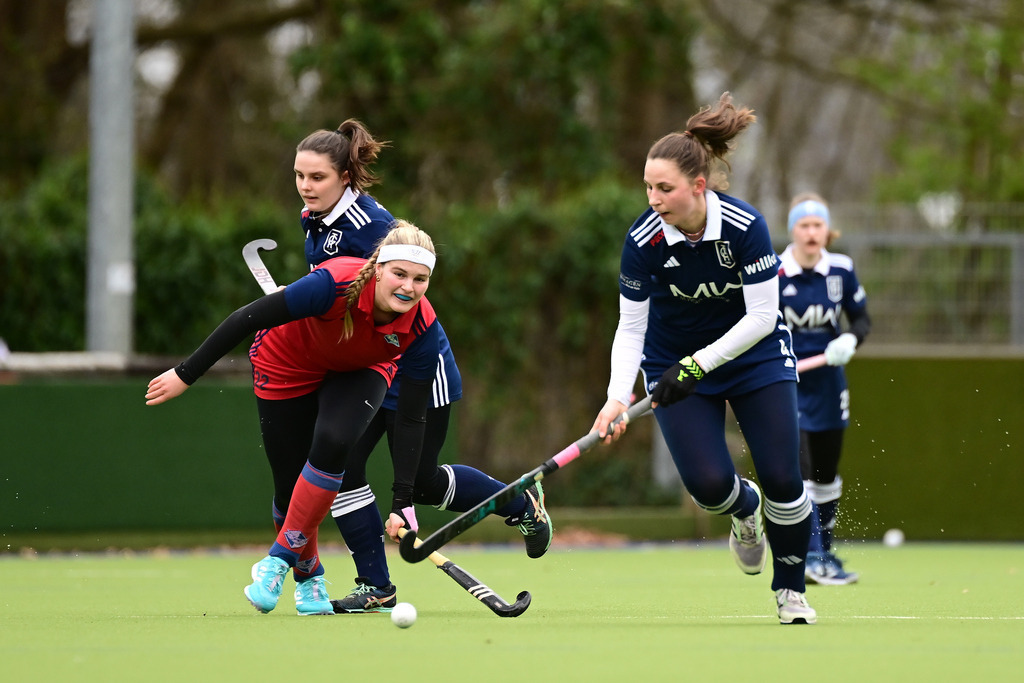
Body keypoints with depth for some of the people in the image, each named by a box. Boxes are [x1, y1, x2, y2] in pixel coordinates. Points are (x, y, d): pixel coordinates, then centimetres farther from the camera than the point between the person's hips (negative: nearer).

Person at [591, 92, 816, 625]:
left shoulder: (744, 226, -26)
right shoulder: (644, 240, -22)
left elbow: (761, 317, -22)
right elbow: (630, 328, -16)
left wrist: (698, 365, -29)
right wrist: (618, 397, -31)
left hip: (755, 356, -1)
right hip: (674, 362, 1)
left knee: (781, 479, -9)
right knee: (708, 483, -14)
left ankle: (790, 591, 15)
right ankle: (745, 510, 25)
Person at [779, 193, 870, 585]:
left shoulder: (841, 270, -1)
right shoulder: (771, 276, -11)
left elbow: (862, 319, 8)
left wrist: (850, 340, -12)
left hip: (827, 383, 4)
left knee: (826, 475, 14)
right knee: (799, 473, -15)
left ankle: (824, 552, 29)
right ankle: (812, 558, -17)